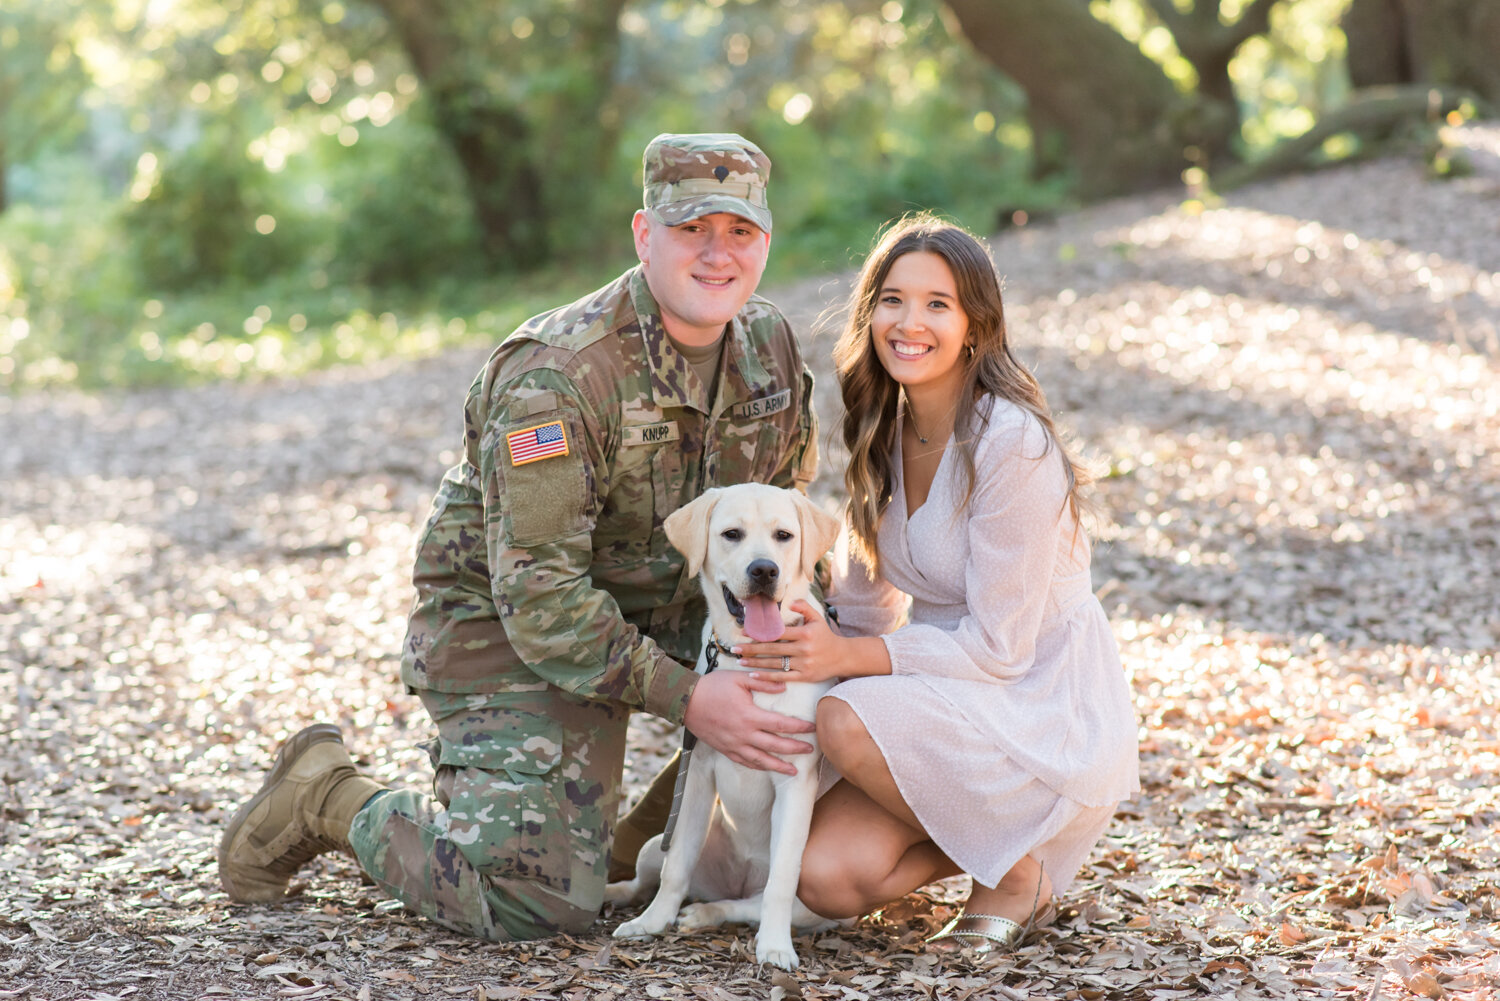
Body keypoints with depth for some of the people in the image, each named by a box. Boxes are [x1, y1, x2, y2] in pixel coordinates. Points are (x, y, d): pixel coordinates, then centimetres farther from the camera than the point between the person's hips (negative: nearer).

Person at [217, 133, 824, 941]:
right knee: (536, 899, -20)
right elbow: (536, 590, -30)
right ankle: (330, 799, 6)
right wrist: (683, 698, -34)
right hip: (506, 625, -7)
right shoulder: (555, 374, -27)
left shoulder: (768, 344, -4)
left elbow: (783, 498, 13)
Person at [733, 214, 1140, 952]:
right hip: (944, 697, 6)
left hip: (1046, 705, -6)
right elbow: (864, 604, 10)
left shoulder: (1011, 443, -21)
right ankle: (977, 833, 13)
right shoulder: (886, 429, 3)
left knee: (849, 720, -32)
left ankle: (1016, 869, -8)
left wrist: (849, 657, -27)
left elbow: (999, 646, -20)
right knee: (827, 876, -17)